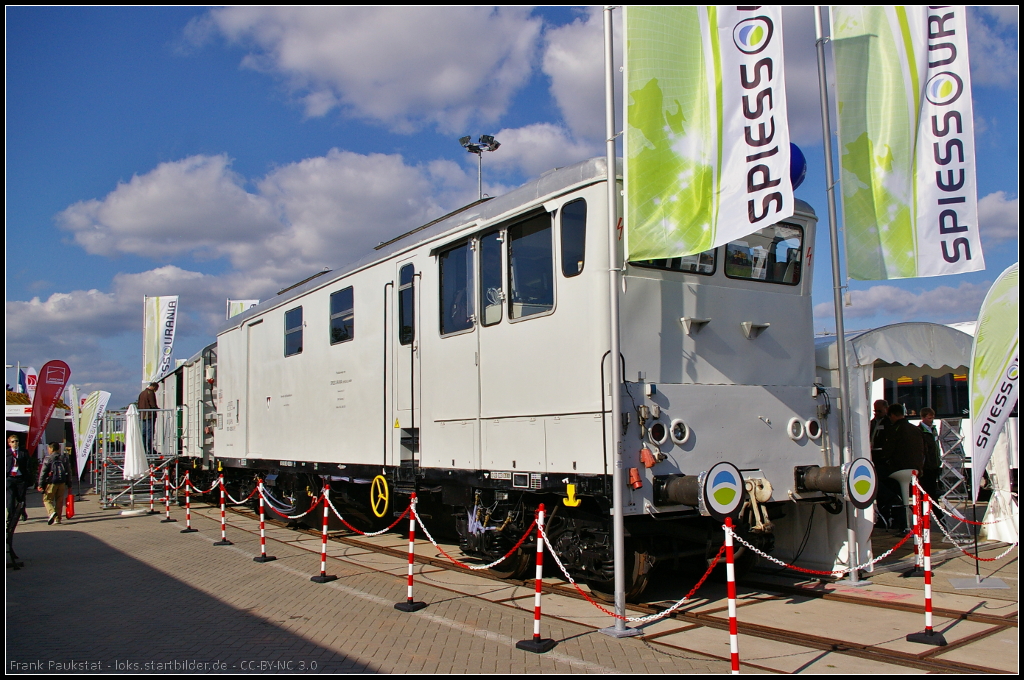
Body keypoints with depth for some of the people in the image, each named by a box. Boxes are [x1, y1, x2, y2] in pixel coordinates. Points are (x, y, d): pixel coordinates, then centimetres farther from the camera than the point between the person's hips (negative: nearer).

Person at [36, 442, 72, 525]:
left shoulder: (48, 458, -5)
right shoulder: (64, 457, 11)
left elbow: (43, 472, -7)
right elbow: (69, 472, 14)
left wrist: (40, 484, -5)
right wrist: (69, 484, 18)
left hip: (51, 482, -4)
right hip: (62, 482, 4)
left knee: (47, 499, 5)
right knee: (59, 500, 8)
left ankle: (52, 512, -20)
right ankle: (58, 519, 7)